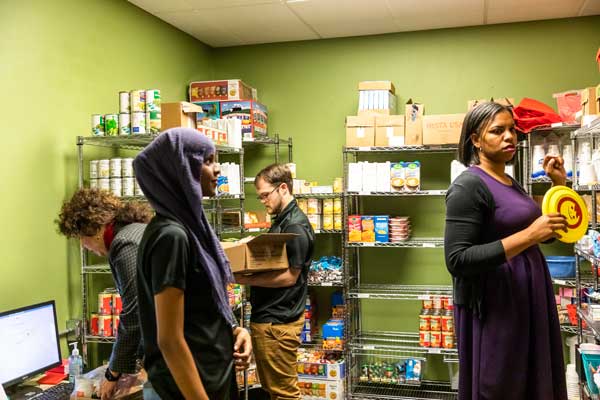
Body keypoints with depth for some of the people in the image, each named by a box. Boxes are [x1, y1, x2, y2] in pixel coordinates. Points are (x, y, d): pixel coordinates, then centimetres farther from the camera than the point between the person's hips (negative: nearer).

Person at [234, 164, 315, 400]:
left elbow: (289, 276, -20)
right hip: (266, 316, 10)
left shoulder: (295, 226, -16)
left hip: (278, 321, -10)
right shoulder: (281, 221, 14)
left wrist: (245, 279, -21)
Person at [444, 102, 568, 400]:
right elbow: (457, 261, -24)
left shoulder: (511, 183, 10)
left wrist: (559, 184, 10)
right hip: (495, 304, -9)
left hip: (528, 298, 9)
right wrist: (529, 236, -27)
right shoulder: (469, 185, -16)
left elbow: (545, 235, 20)